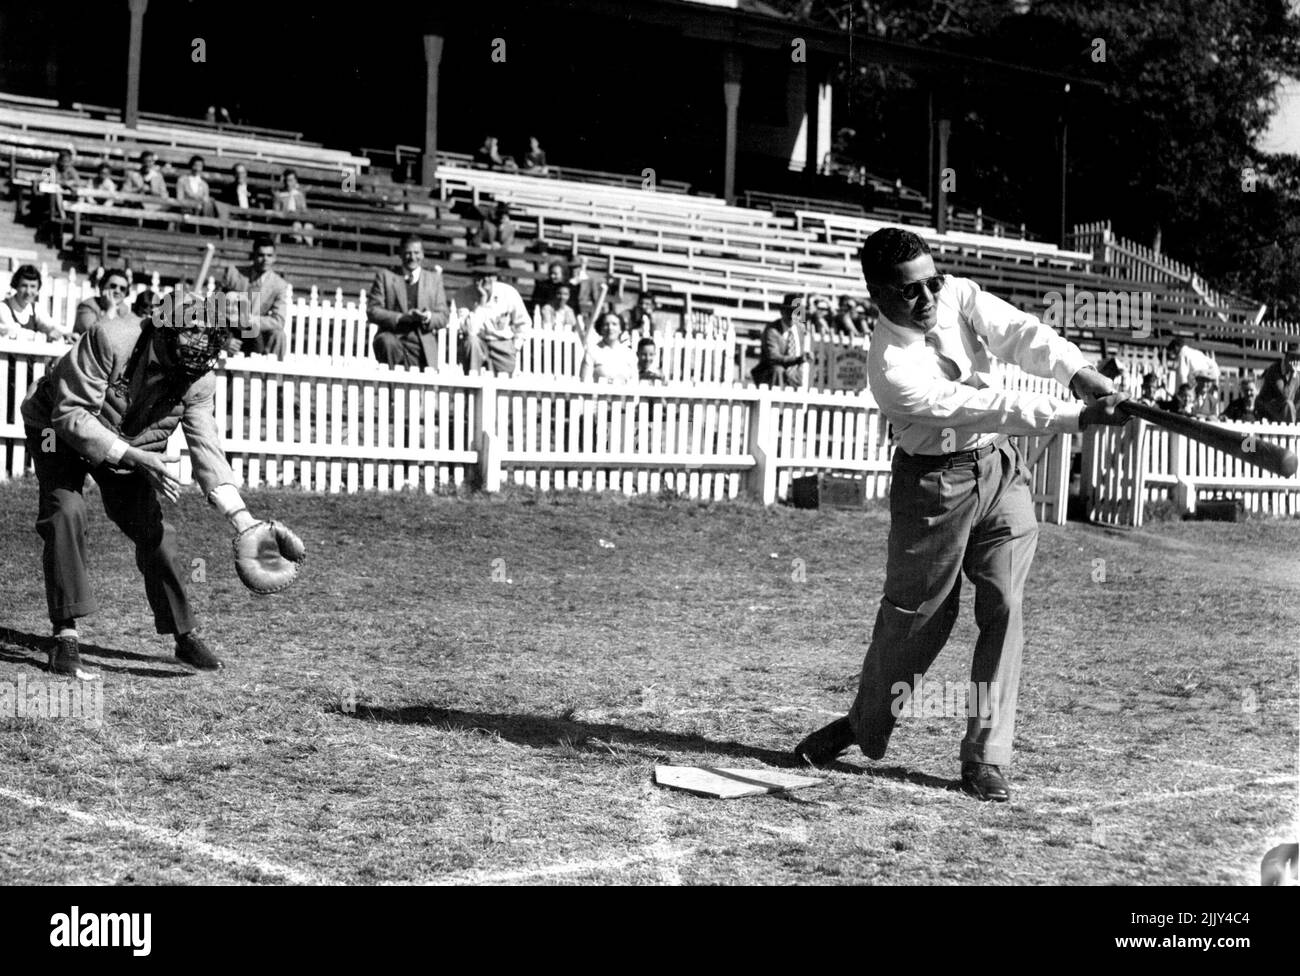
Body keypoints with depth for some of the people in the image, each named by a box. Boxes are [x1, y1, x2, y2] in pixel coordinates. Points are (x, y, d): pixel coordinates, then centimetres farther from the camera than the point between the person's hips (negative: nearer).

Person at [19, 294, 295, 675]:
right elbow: (71, 414, -33)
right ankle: (65, 634, -16)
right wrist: (133, 457, -42)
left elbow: (206, 448, -21)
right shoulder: (110, 340, -36)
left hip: (134, 447, 4)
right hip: (60, 431, -4)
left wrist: (242, 518, -34)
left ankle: (185, 634, 9)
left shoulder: (199, 380, -20)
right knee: (66, 513, -23)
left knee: (154, 529, -5)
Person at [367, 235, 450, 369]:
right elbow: (372, 311, 1)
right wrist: (401, 317, -15)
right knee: (388, 341, -35)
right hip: (393, 337, -2)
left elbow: (443, 317, 12)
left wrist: (428, 317, -12)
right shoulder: (385, 276, 11)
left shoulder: (434, 278, 17)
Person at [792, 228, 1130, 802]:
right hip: (934, 483, -4)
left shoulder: (959, 296, -6)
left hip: (1000, 472, 4)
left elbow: (1021, 334, -18)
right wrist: (1077, 417, -33)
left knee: (1004, 605, -6)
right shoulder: (890, 368, -23)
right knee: (917, 612, 4)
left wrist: (1080, 373, -36)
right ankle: (867, 723, 30)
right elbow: (981, 407, -29)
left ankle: (985, 757, -2)